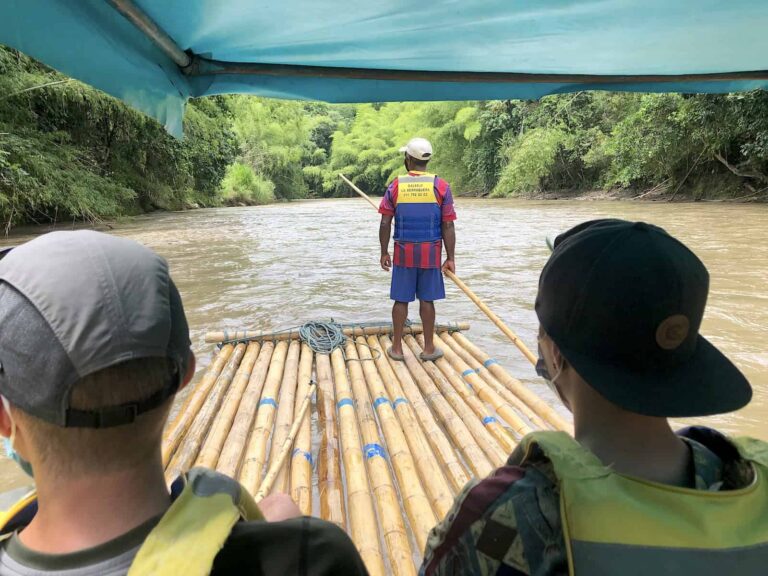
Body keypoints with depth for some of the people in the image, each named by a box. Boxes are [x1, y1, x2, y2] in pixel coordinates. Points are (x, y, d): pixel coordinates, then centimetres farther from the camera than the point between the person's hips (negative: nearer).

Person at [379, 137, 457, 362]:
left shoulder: (395, 185, -1)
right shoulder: (441, 186, -2)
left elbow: (385, 223, -2)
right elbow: (448, 226, -4)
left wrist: (384, 252, 7)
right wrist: (450, 258, 1)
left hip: (403, 252, 1)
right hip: (431, 252, 0)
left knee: (401, 300, 8)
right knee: (427, 300, 7)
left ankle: (396, 347, 17)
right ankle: (429, 348, 17)